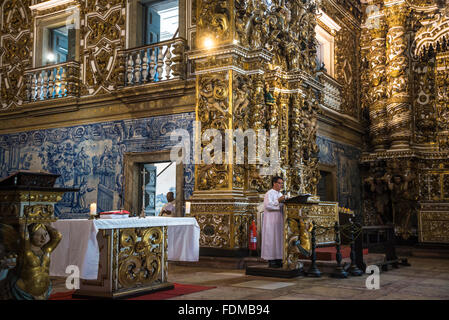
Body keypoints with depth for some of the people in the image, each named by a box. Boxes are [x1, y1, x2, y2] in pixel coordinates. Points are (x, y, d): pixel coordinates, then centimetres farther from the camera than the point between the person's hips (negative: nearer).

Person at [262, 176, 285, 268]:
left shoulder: (280, 194, 18)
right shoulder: (269, 193, -7)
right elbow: (267, 205, -20)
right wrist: (278, 201, -22)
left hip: (279, 220, 8)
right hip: (271, 220, -8)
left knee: (279, 239, 6)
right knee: (271, 239, -7)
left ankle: (278, 259, 9)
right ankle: (271, 261, -4)